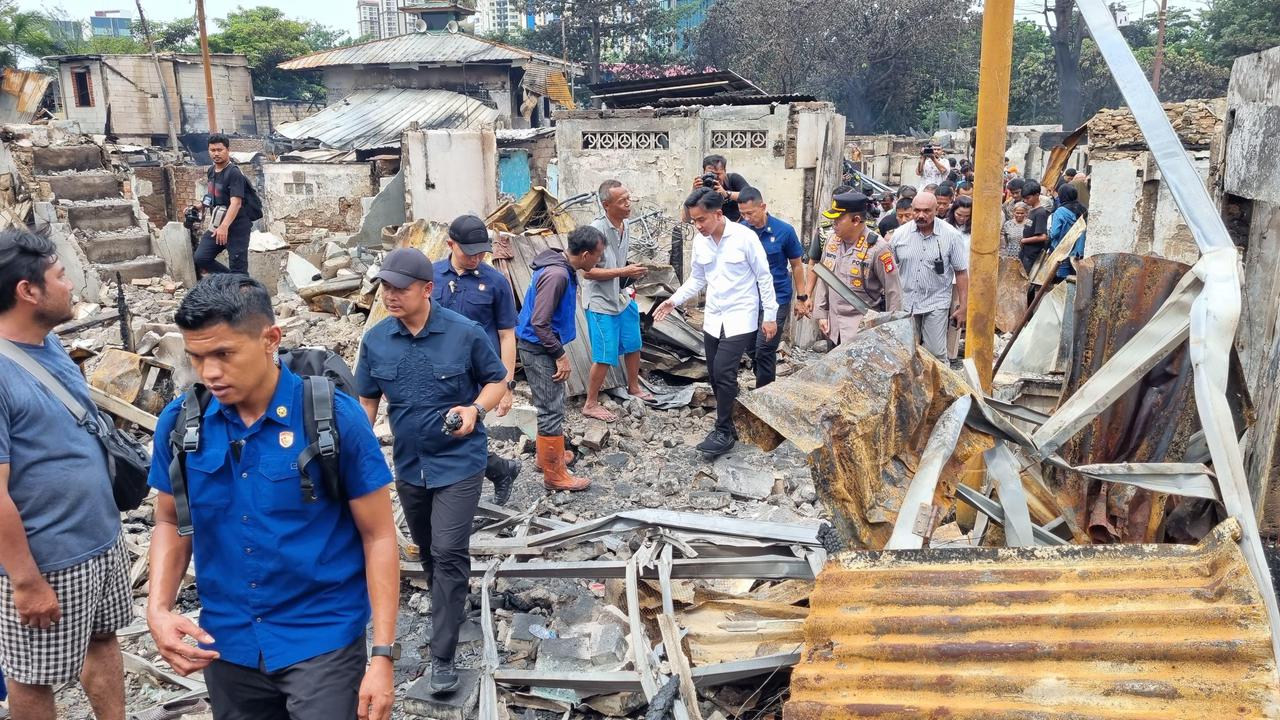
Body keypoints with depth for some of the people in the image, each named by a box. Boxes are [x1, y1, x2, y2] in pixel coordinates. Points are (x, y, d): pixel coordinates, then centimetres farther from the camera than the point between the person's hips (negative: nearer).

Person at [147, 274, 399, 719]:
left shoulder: (335, 418, -16)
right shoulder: (179, 422, -5)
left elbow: (378, 536, -10)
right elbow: (171, 521, 10)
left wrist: (383, 655, -14)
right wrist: (159, 609, -7)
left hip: (323, 641, -4)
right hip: (227, 645, 4)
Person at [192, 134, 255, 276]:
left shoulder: (234, 173, -16)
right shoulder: (211, 171, 10)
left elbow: (236, 203, -27)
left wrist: (224, 226, -38)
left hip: (237, 227, -8)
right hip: (217, 225, 8)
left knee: (238, 268, -8)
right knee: (200, 259, -1)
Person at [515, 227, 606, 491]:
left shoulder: (562, 268, 5)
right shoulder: (556, 275, -26)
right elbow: (539, 323, -27)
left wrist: (558, 352, 21)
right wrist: (560, 355, -19)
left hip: (542, 347, 10)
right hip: (539, 350, -10)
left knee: (551, 405, 22)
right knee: (552, 410, -3)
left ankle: (547, 456, 37)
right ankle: (554, 475, 6)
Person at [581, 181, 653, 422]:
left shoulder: (624, 226, 2)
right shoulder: (597, 230, -23)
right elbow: (587, 272, -23)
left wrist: (633, 272, 0)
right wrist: (623, 272, -25)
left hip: (623, 297, 8)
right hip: (601, 303, -8)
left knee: (633, 345, 22)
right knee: (605, 356, -1)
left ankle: (634, 387, 44)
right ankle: (591, 404, 15)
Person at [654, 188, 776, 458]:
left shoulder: (745, 237, -14)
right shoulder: (699, 241, 2)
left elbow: (764, 278, -7)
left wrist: (770, 316, -6)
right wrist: (674, 300, 2)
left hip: (741, 317, -6)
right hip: (713, 318, 6)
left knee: (723, 371, -15)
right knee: (716, 374, 9)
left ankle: (724, 433, -3)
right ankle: (727, 423, 25)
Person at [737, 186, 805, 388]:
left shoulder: (784, 231, -9)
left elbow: (796, 265, 2)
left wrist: (802, 297, 4)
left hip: (776, 299, -4)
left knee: (764, 351, -8)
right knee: (752, 350, 11)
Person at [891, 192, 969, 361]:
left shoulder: (951, 236, -7)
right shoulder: (900, 234, -2)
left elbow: (961, 272, -3)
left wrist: (963, 307, -4)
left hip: (936, 304, -3)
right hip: (905, 303, 3)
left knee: (936, 354, -2)